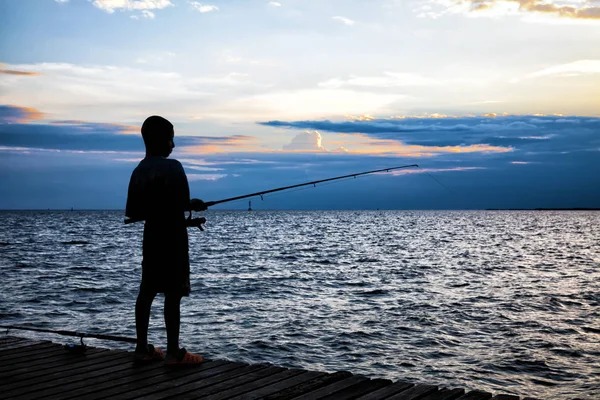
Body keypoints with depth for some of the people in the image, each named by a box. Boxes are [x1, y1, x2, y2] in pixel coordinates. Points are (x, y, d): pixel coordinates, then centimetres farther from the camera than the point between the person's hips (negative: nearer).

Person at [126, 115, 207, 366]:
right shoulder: (172, 167, -14)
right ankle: (173, 352, -1)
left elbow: (134, 213, 10)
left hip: (151, 237, 8)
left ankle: (143, 348, 16)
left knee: (147, 291, 10)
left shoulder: (138, 171, 9)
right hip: (172, 239, -8)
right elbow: (181, 204, -21)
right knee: (173, 294, -4)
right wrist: (193, 205, 1)